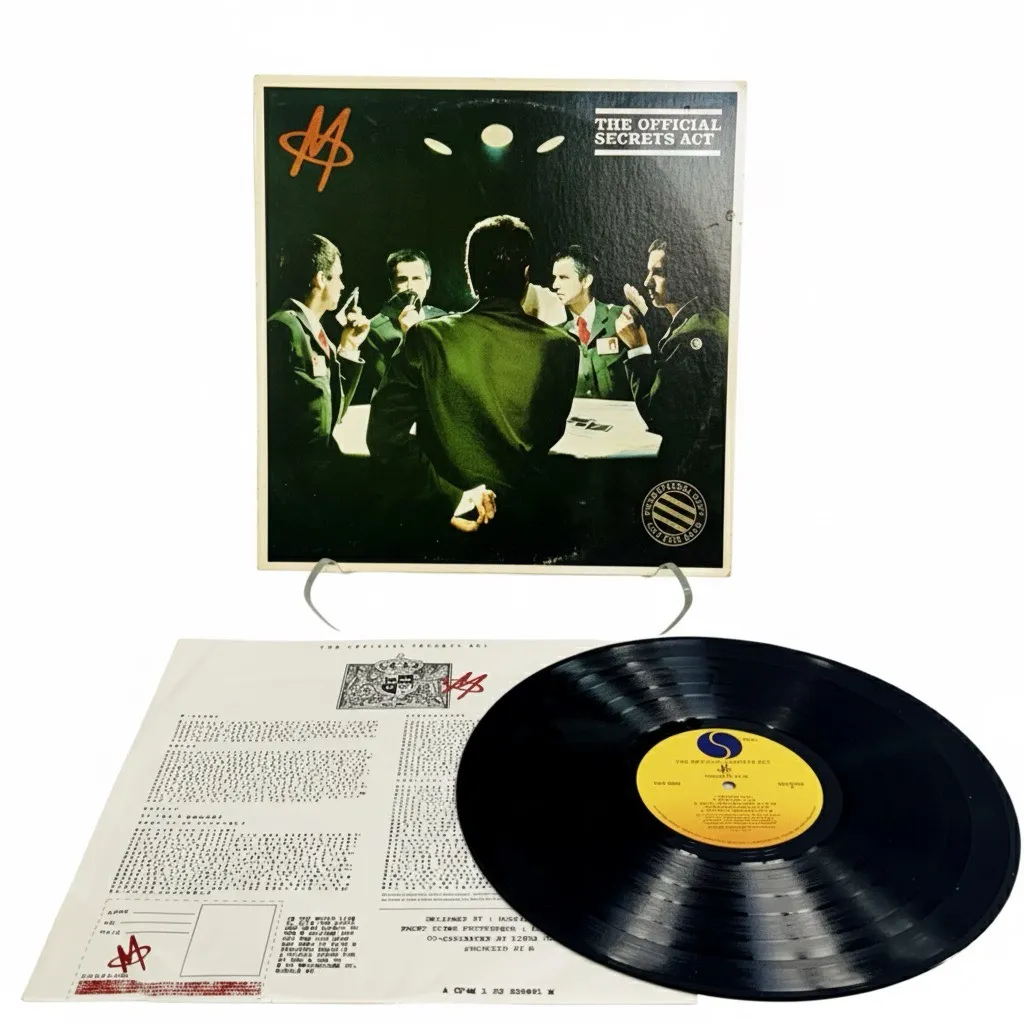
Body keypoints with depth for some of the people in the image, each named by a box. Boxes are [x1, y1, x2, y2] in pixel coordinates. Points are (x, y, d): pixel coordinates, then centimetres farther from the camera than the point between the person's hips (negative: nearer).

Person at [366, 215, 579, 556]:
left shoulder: (426, 338, -12)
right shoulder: (560, 348, -9)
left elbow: (385, 435, -18)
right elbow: (550, 435, 5)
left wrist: (447, 498, -16)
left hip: (435, 523, -1)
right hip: (521, 528, 1)